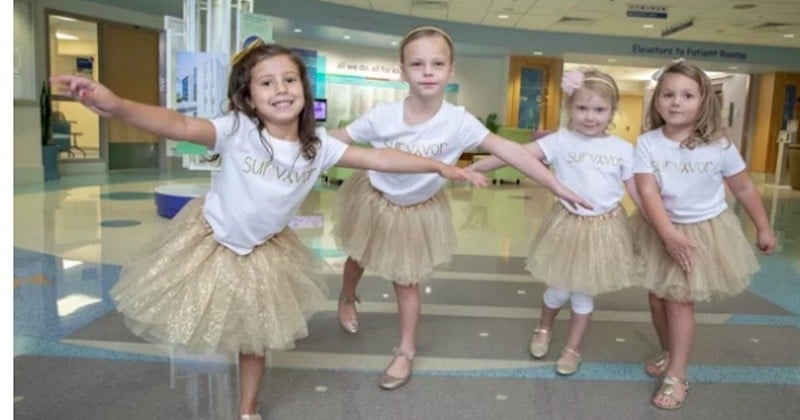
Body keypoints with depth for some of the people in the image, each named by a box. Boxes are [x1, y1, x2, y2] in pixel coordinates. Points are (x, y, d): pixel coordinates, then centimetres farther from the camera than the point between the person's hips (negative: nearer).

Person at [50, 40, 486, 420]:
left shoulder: (318, 145, -15)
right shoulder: (236, 130, -24)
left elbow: (377, 158, -12)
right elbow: (179, 125, -38)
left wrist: (439, 166, -11)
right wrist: (115, 105, -56)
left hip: (262, 252, 3)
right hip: (209, 236, -3)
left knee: (257, 335, 16)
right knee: (191, 315, 13)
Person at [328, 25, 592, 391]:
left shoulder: (458, 121, -27)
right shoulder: (382, 116, -26)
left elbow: (509, 151, -28)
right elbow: (333, 141, -15)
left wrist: (557, 187, -30)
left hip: (419, 211, -1)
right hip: (374, 200, 1)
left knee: (407, 282, 10)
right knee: (357, 259, 25)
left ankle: (405, 352, 30)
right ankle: (347, 298, 61)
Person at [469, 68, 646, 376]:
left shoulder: (623, 149, -4)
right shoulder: (561, 141, -12)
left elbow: (637, 192, 4)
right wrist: (474, 167, -29)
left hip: (605, 229, 1)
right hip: (568, 224, -1)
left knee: (584, 294, 12)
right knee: (560, 290, 12)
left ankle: (573, 349, 33)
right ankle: (543, 329, 44)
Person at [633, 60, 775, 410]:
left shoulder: (719, 146, -14)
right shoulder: (648, 144, -14)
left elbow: (744, 189, -1)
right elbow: (648, 192, -21)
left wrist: (763, 228, 6)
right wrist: (669, 234, -30)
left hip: (707, 231, -2)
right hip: (662, 231, 3)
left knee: (680, 301, -5)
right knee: (658, 296, 13)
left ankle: (677, 377, 9)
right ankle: (669, 354, 39)